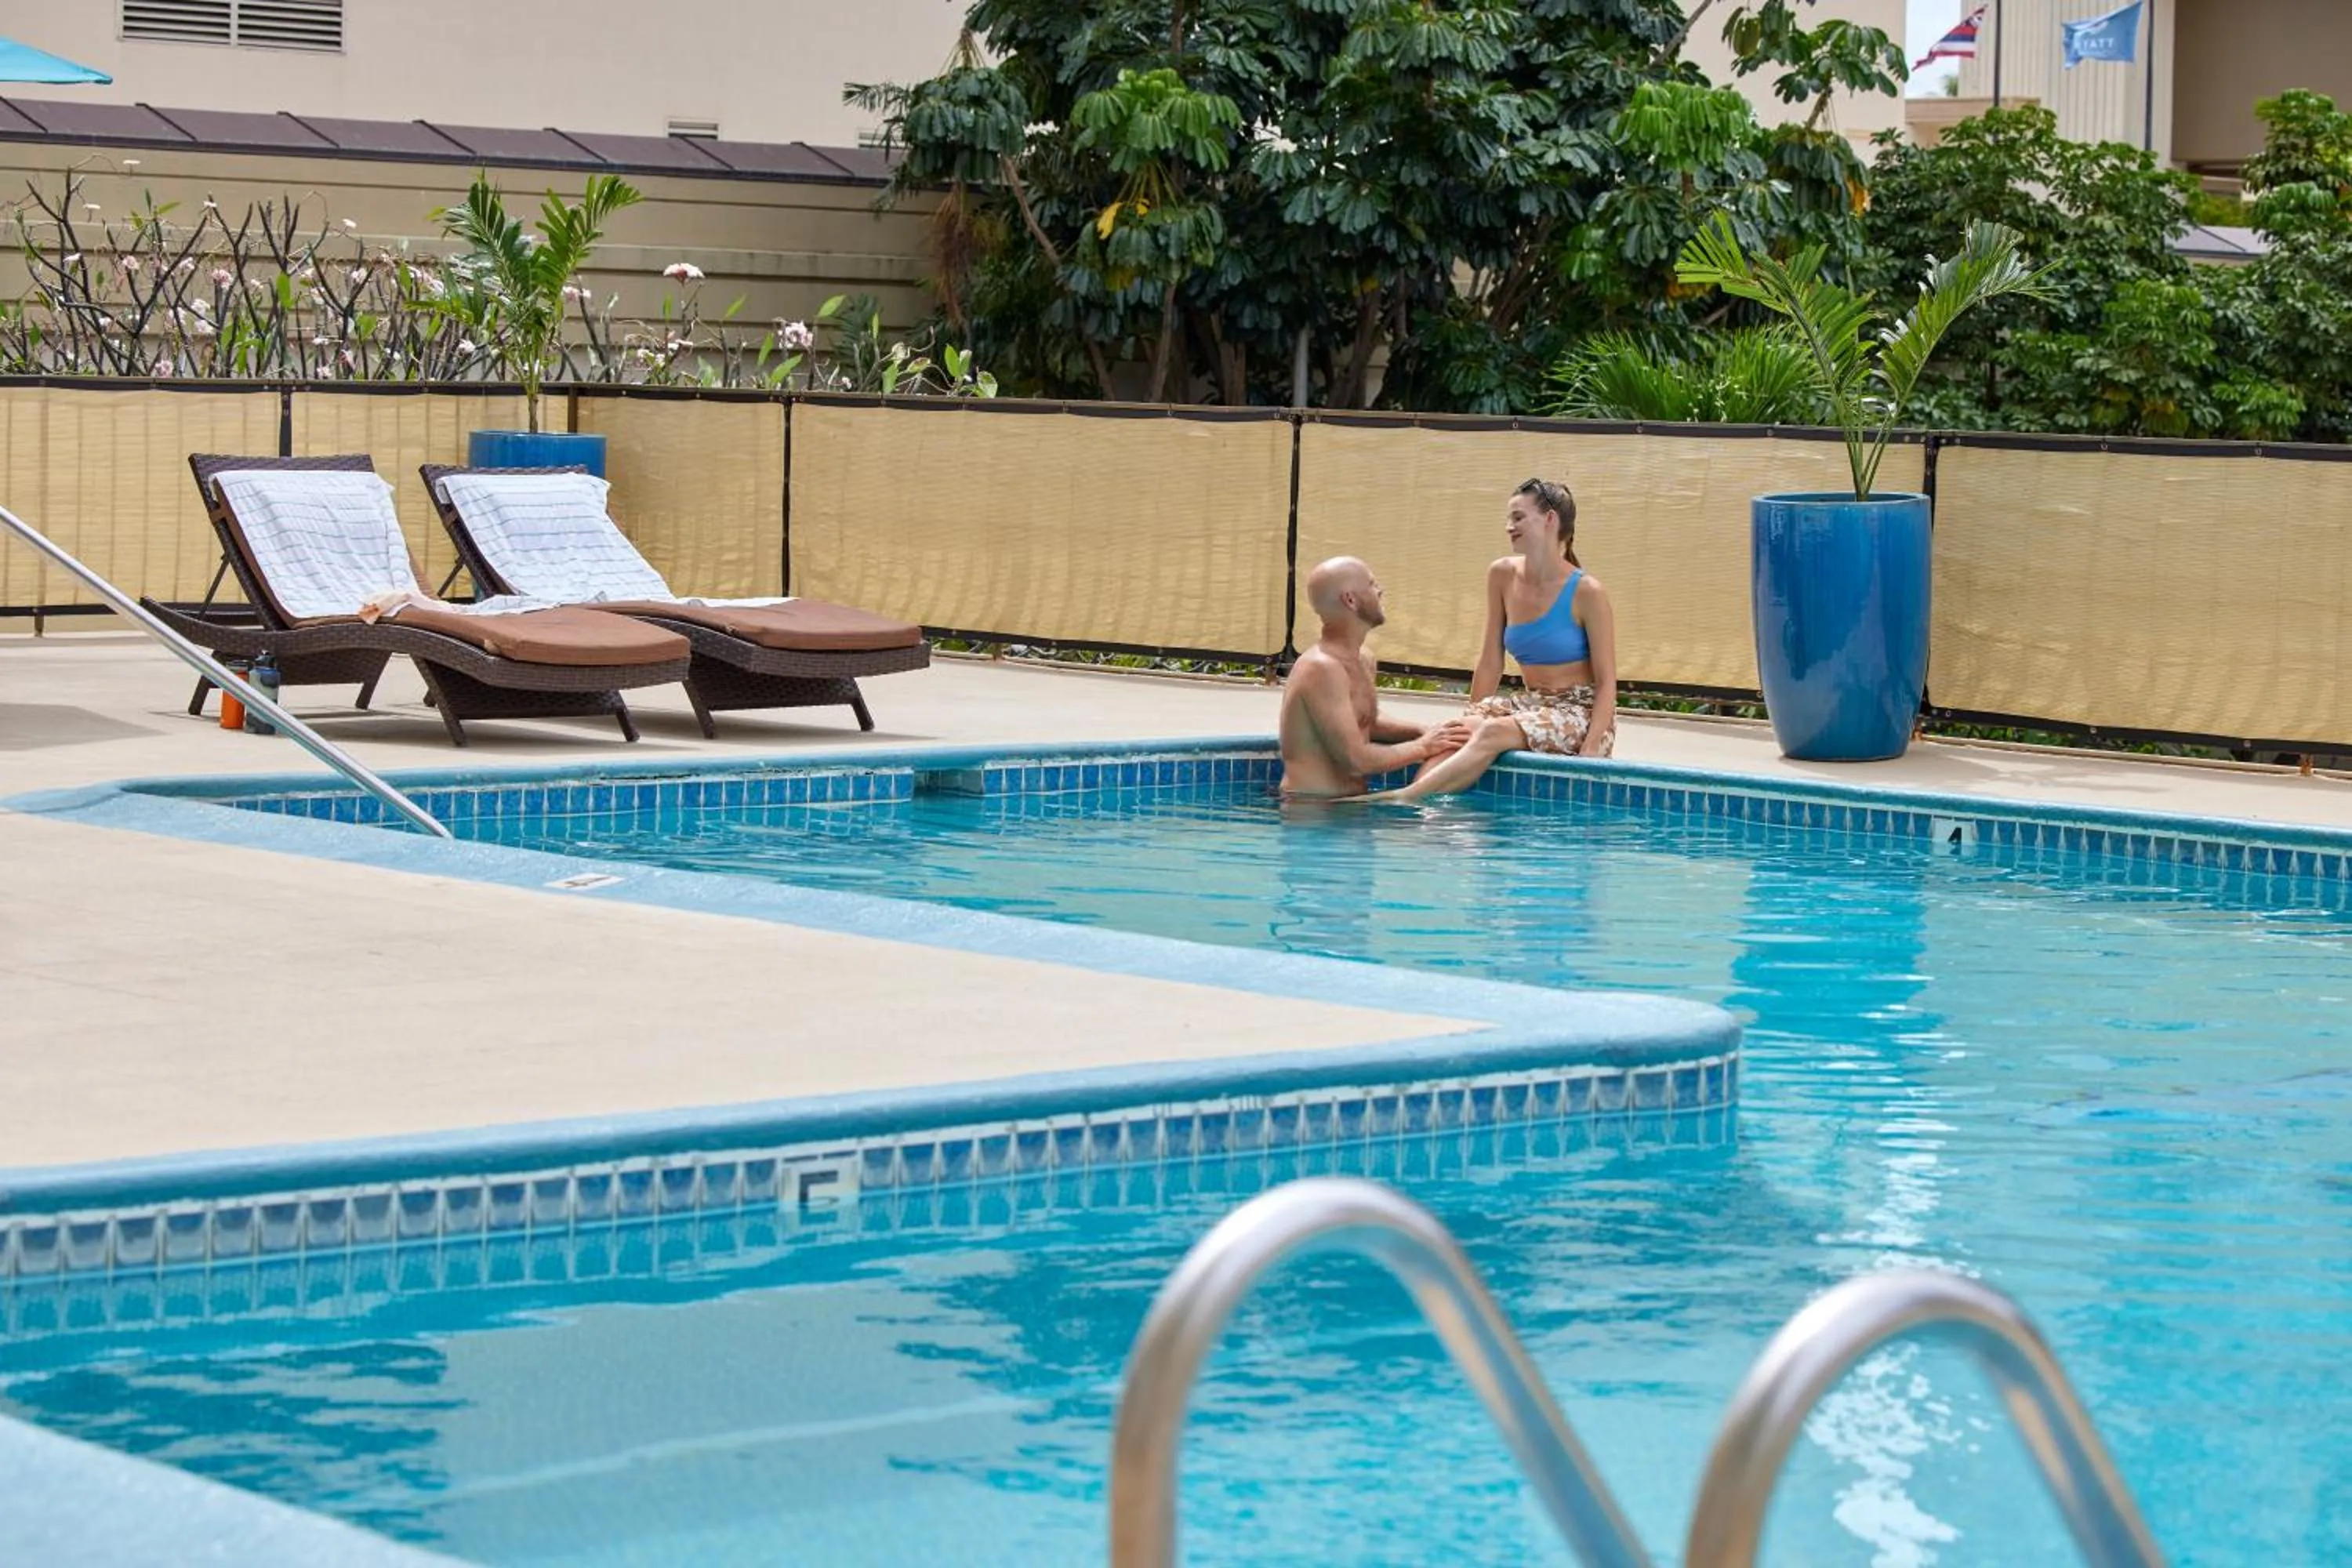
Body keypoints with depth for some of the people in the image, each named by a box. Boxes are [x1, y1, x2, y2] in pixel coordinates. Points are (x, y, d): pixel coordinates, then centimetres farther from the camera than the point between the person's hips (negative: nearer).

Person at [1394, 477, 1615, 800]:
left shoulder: (1586, 592, -10)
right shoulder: (1503, 576, 5)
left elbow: (1606, 683, -10)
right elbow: (1491, 663, 9)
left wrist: (1590, 750, -22)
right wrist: (1472, 719, 4)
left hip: (1579, 714, -5)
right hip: (1531, 705, 5)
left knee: (1493, 733, -32)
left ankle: (1400, 799, -41)